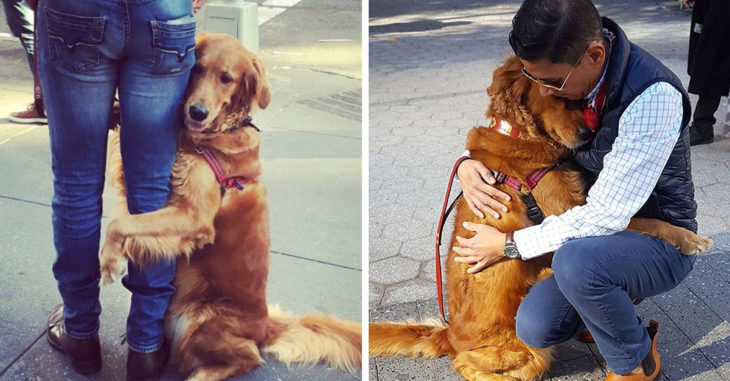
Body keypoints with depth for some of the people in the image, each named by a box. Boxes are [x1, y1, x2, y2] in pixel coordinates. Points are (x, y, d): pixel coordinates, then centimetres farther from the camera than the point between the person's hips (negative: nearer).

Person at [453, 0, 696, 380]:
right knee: (536, 327, -13)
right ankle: (614, 297, 18)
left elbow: (605, 216, -30)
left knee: (576, 259, -36)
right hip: (591, 234, 6)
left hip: (659, 241, -6)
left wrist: (509, 244, -22)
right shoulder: (558, 69, -9)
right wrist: (469, 163, -14)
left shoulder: (653, 97, -31)